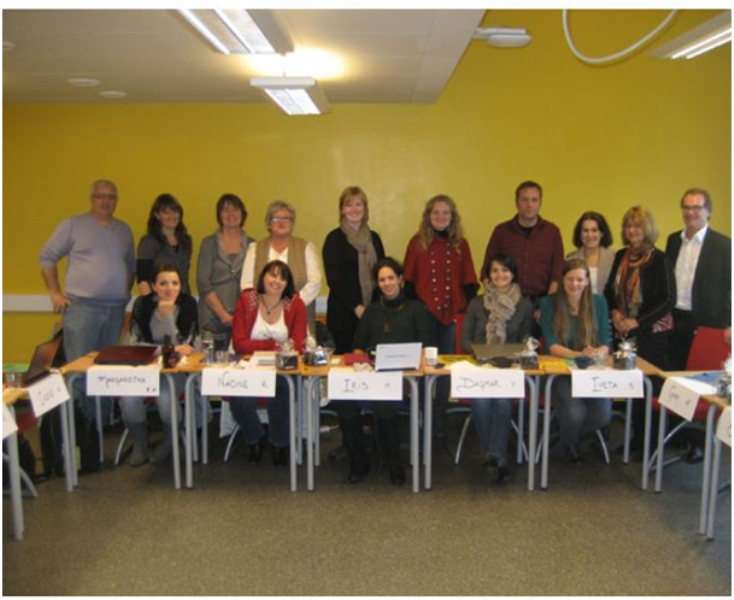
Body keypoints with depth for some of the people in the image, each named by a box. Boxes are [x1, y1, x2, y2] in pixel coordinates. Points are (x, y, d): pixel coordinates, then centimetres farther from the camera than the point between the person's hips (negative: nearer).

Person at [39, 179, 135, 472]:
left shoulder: (124, 230, 15)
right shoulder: (73, 225, 1)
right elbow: (47, 257, 4)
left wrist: (125, 293, 12)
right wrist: (55, 293, -2)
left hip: (115, 310, 5)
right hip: (81, 308, -4)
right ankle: (80, 435, -1)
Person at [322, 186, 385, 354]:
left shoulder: (374, 238, 13)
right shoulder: (334, 238, -1)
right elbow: (333, 278, -7)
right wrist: (356, 307, -13)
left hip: (372, 311, 4)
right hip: (343, 312, -4)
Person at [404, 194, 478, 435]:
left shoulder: (460, 244, 7)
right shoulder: (418, 242, 2)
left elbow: (469, 281, 8)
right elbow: (408, 280, 1)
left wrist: (468, 307, -2)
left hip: (451, 314, 2)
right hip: (424, 313, -2)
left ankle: (440, 418, 22)